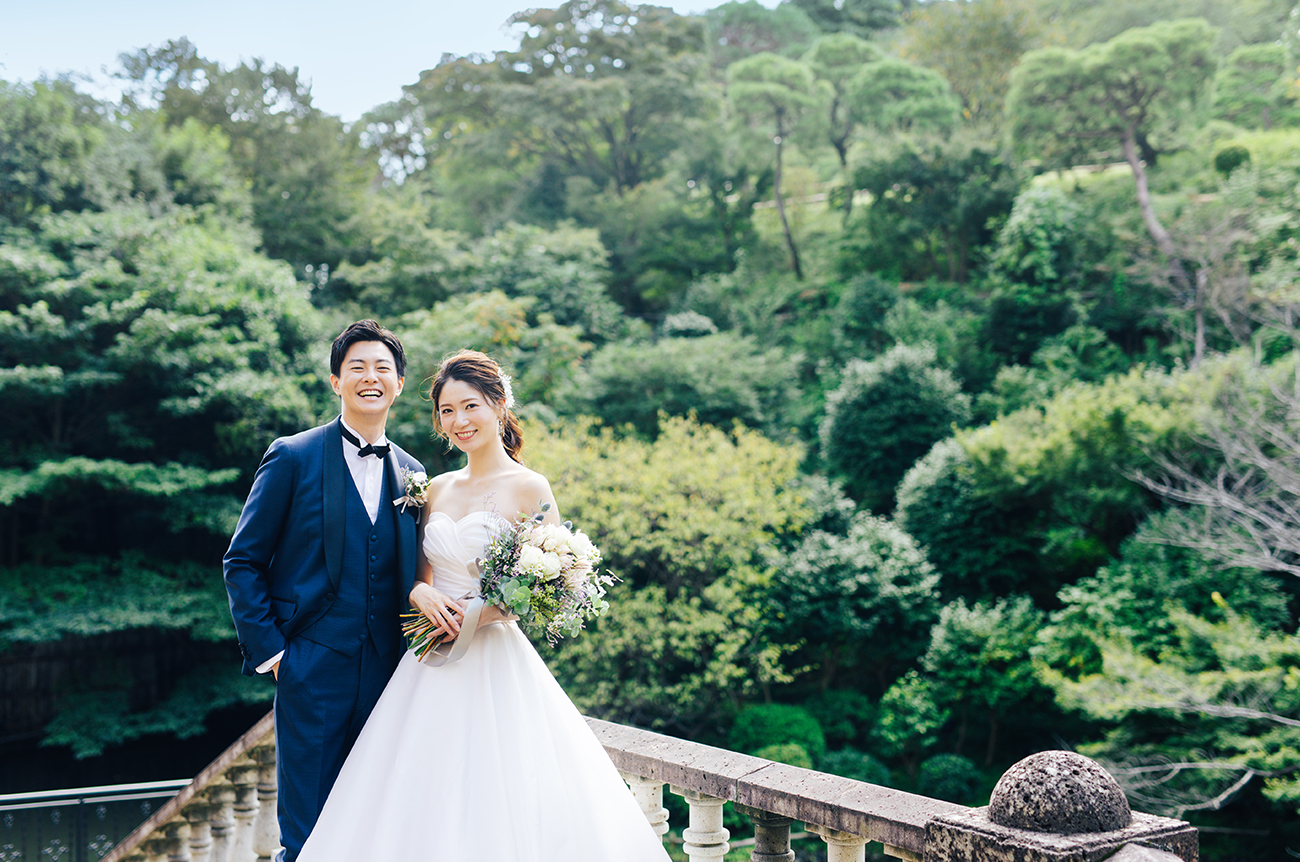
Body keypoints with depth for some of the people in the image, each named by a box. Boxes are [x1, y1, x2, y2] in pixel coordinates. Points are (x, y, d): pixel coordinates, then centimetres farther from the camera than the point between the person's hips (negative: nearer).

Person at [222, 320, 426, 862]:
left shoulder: (411, 473, 11)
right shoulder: (292, 457, -2)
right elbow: (243, 562, -1)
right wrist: (268, 649, -7)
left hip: (387, 674, 4)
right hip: (313, 669, -4)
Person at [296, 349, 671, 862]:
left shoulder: (529, 488, -5)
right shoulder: (436, 489, 12)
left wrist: (492, 609, -20)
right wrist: (421, 594, -5)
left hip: (498, 667, -5)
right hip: (433, 673, 5)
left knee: (500, 813, -5)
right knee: (426, 815, 5)